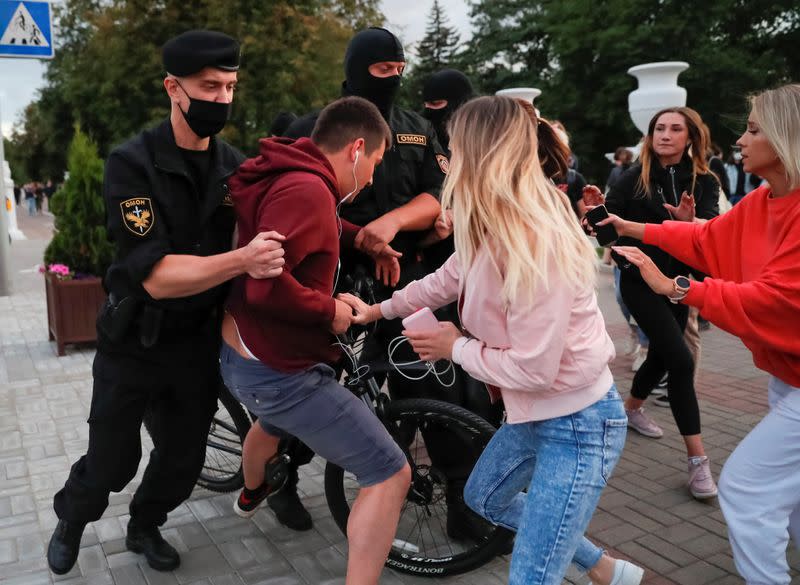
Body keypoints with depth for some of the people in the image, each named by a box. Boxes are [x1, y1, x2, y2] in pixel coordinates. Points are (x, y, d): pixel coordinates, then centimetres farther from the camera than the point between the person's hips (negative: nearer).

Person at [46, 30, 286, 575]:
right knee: (113, 462, 11)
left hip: (200, 341, 4)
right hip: (135, 342, -3)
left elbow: (258, 238, 3)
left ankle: (145, 527, 45)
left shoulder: (237, 167, -3)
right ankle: (71, 521, 45)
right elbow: (156, 276, -28)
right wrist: (241, 260, -41)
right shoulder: (132, 164, -18)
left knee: (185, 461, 15)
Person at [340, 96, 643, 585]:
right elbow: (449, 278, 16)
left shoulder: (535, 245, -30)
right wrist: (379, 310, 20)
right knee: (485, 496, 28)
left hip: (578, 424, -10)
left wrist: (456, 347, -13)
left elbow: (532, 369, -28)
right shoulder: (494, 229, -1)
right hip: (538, 413, 10)